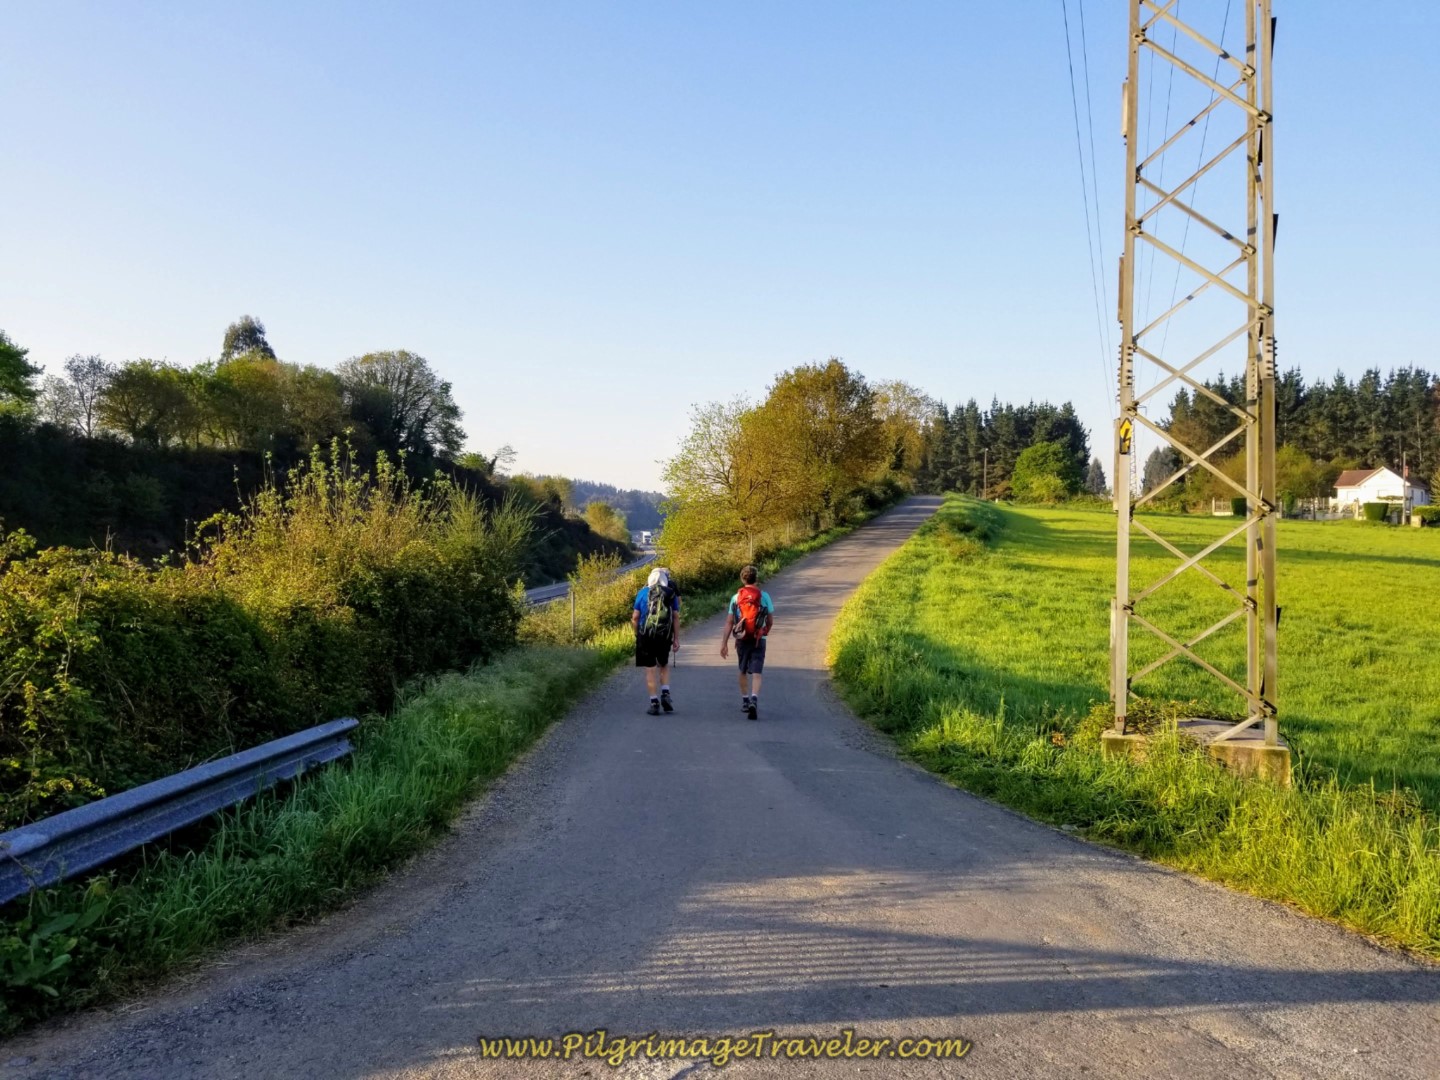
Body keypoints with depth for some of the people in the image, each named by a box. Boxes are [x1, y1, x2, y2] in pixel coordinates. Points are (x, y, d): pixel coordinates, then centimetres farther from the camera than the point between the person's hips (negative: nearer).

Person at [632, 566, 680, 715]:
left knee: (650, 669, 5)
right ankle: (665, 693, 6)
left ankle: (654, 702, 4)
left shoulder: (642, 593, 3)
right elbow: (676, 617, 1)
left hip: (646, 636, -1)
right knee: (664, 665, 22)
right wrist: (676, 639, 4)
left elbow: (635, 617, 1)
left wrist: (637, 634, 15)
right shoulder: (672, 594, 4)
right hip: (665, 636, 1)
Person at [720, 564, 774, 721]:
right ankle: (754, 699, -25)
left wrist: (724, 643, 2)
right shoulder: (764, 596, -2)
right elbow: (771, 621, 3)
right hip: (758, 640, -2)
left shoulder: (736, 598, 1)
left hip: (741, 639, 2)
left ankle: (745, 701, 27)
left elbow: (729, 622, -1)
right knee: (756, 673, -5)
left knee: (743, 672, 20)